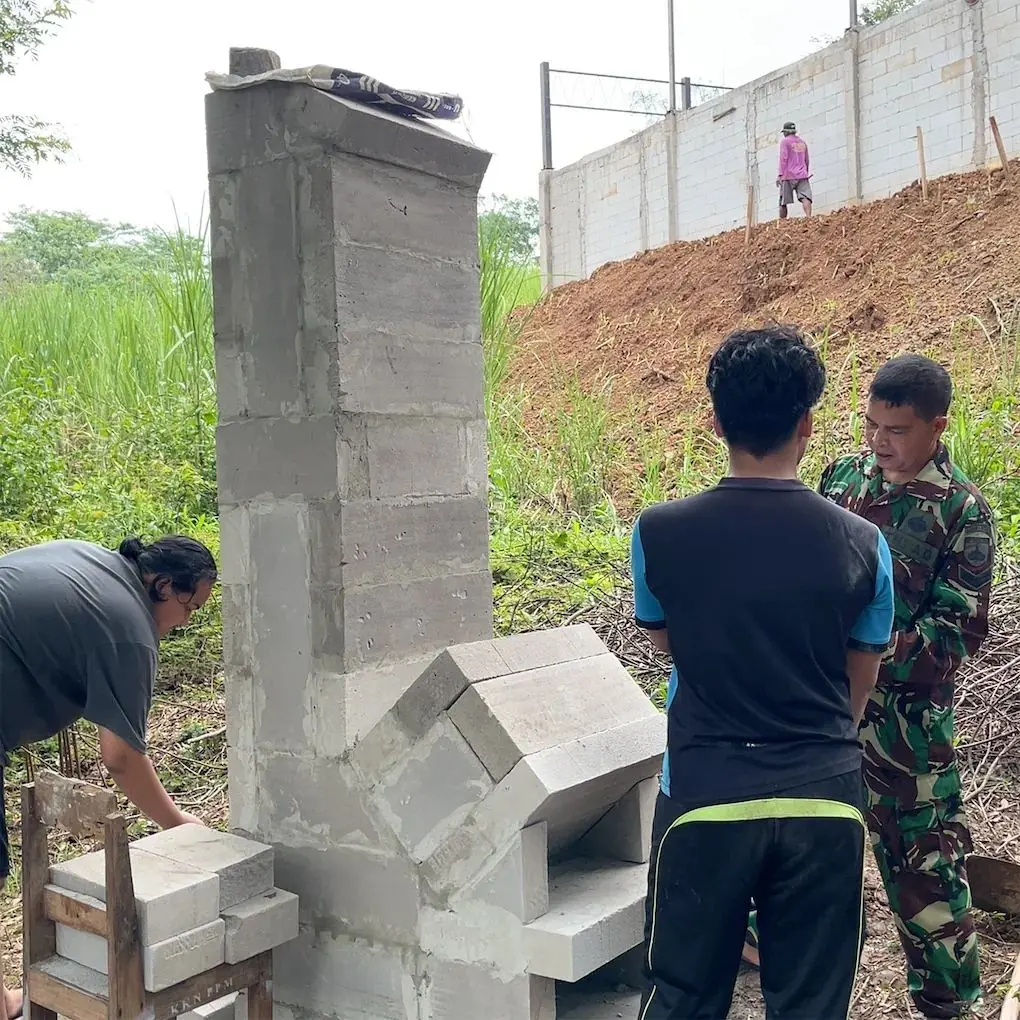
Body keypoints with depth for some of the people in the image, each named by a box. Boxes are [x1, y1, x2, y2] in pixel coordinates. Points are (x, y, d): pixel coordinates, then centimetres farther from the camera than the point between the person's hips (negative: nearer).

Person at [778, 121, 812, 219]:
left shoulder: (785, 141, 2)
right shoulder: (802, 142, 20)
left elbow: (783, 158, -8)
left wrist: (780, 175, -11)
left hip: (788, 175, -4)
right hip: (802, 175, 4)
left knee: (783, 202, 1)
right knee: (805, 198, -12)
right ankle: (808, 217, -32)